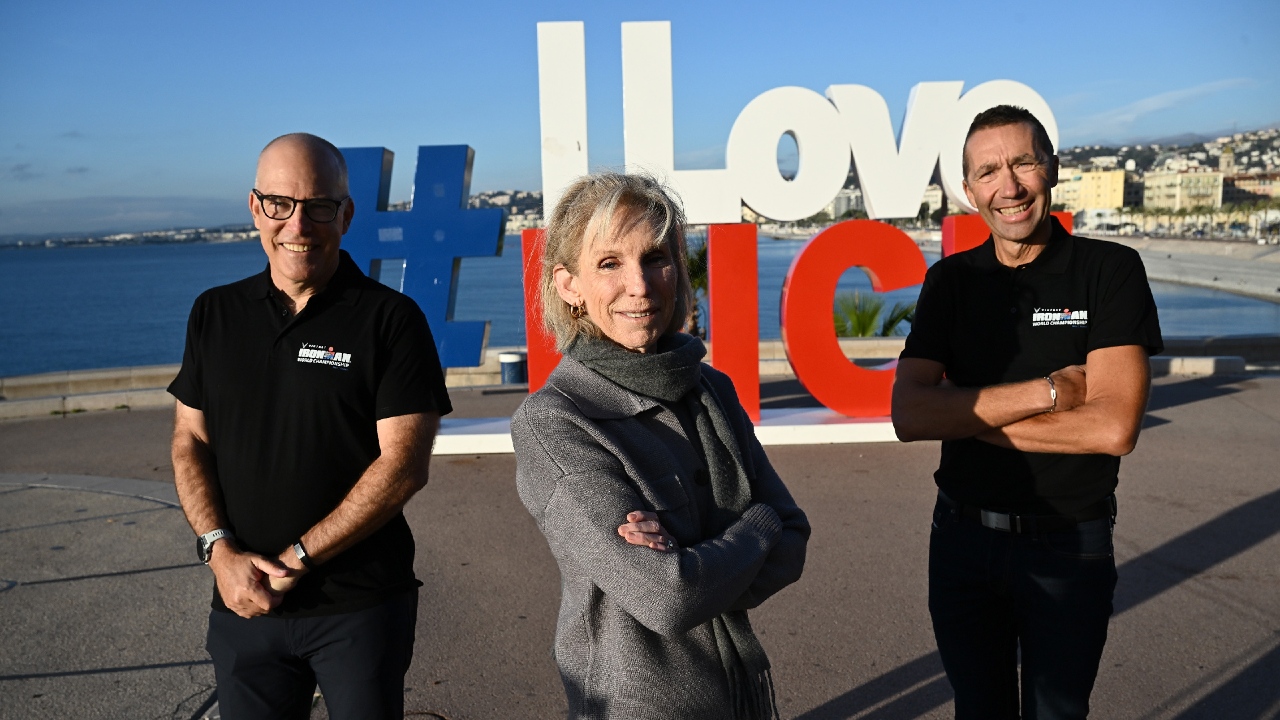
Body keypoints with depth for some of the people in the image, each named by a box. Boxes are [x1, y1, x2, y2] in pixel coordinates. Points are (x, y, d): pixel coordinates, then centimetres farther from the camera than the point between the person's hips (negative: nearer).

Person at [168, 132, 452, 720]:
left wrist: (296, 559, -15)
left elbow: (404, 465, -13)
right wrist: (221, 550, -7)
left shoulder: (391, 319, -8)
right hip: (243, 603, 3)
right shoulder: (215, 314, 6)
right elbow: (191, 442, 8)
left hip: (362, 607, -3)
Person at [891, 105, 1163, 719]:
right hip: (963, 537, 3)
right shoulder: (950, 281, -1)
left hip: (1070, 547, -2)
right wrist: (1049, 391, -20)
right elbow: (908, 415, -13)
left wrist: (967, 416, -16)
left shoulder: (1111, 270, -9)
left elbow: (1113, 428, -20)